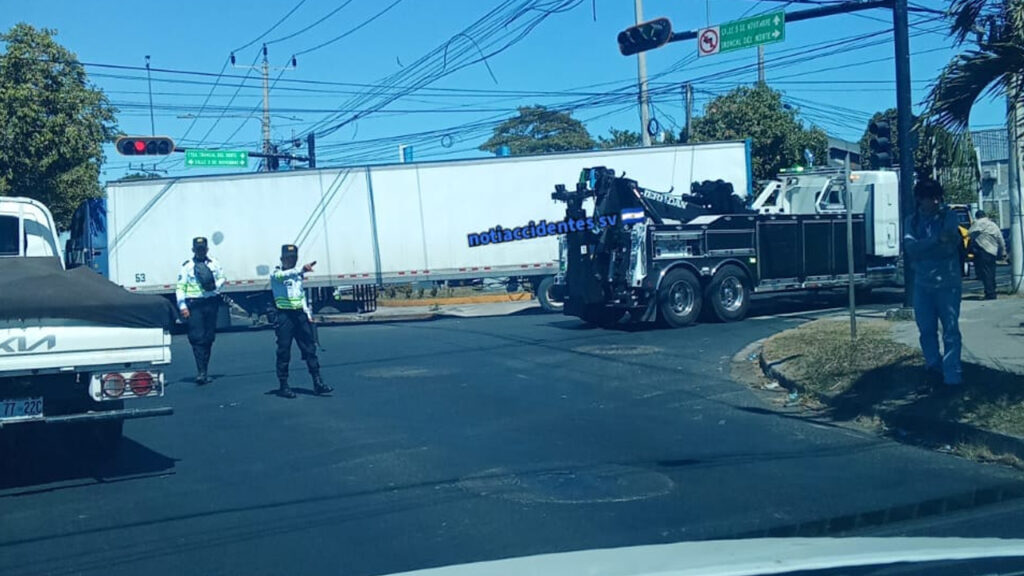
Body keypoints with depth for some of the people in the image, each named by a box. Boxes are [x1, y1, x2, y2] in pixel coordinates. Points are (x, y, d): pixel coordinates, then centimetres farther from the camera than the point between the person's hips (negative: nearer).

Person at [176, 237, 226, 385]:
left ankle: (203, 371, 16)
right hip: (194, 304, -3)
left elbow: (221, 278, 17)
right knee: (197, 338, -11)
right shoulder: (187, 266, 3)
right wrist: (182, 306, -9)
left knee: (208, 338, 7)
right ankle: (201, 372, -14)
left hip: (211, 302, 3)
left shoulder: (214, 264, 11)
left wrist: (215, 285, -6)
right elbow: (180, 287, 1)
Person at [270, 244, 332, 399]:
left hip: (300, 314, 6)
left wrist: (308, 313, 13)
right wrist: (301, 270, -45)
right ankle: (283, 385, 4)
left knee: (310, 348, 2)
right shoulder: (276, 274, -4)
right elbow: (285, 275, -28)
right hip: (285, 315, -6)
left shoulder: (297, 275, 18)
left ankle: (317, 382, 3)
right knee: (284, 351, -3)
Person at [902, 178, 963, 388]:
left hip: (948, 283, -3)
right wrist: (937, 240, -23)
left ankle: (952, 377, -4)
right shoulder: (911, 221, 4)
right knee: (927, 330, 12)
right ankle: (934, 368, 29)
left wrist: (922, 248, -15)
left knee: (951, 331, -4)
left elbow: (950, 247, -16)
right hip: (922, 284, 3)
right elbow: (910, 248, -13)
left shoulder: (949, 216, -4)